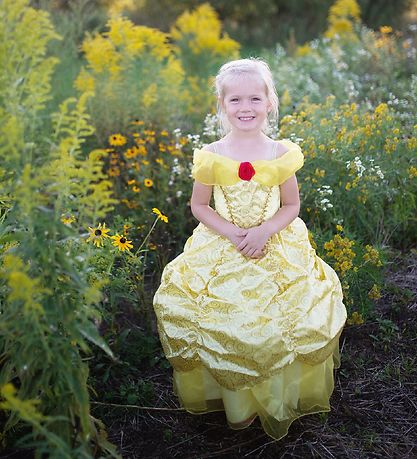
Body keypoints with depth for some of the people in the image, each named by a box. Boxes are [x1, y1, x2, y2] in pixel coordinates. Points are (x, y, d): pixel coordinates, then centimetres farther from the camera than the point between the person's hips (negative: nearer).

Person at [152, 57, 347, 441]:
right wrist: (232, 233, -13)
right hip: (221, 251, 0)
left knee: (278, 323, -4)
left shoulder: (281, 154, -5)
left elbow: (291, 206, 3)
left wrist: (264, 231, -15)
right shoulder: (211, 156, -7)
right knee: (226, 326, -2)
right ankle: (237, 402, 23)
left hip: (276, 249, 1)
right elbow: (199, 205, 2)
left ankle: (276, 400, 23)